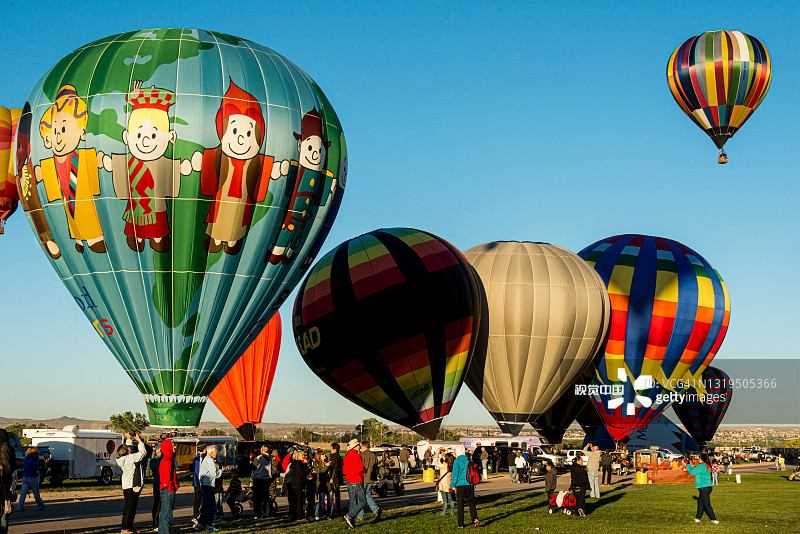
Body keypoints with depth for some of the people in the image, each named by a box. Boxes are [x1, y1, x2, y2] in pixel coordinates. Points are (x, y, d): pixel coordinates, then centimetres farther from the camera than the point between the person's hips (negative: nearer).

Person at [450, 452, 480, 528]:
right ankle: (475, 518, -9)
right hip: (470, 484, 3)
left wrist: (453, 485, 0)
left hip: (460, 484, -3)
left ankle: (460, 524, 5)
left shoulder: (457, 461, -6)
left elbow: (455, 474, -8)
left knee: (460, 504, 4)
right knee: (471, 502, 12)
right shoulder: (470, 460, 6)